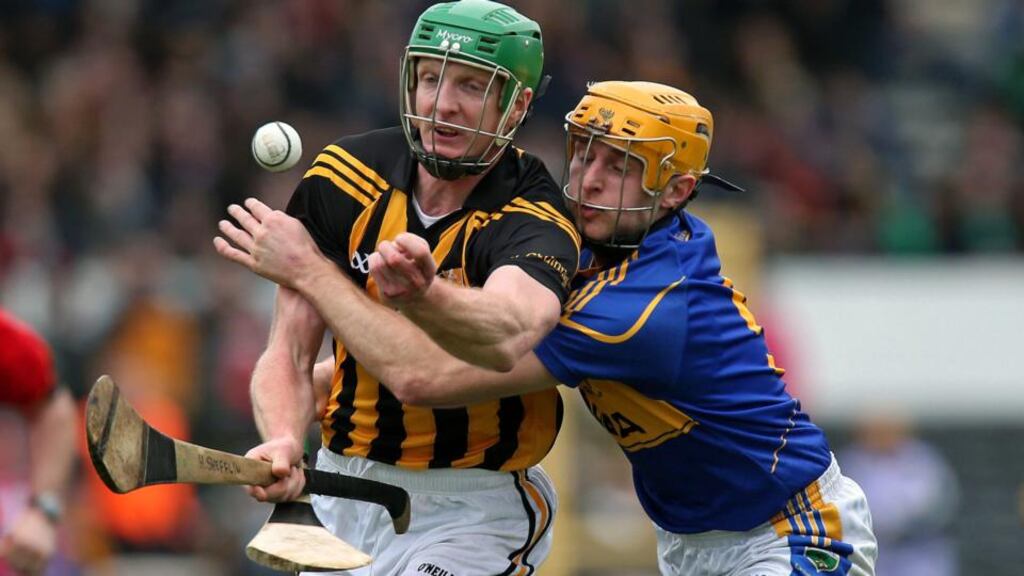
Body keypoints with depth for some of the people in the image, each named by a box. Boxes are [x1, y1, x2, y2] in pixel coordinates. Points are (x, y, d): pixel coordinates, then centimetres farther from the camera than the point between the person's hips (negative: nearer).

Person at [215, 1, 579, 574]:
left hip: (474, 511, -5)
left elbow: (506, 339, -42)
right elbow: (289, 354, -8)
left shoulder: (533, 220, -18)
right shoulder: (346, 177, -5)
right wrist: (283, 441, -30)